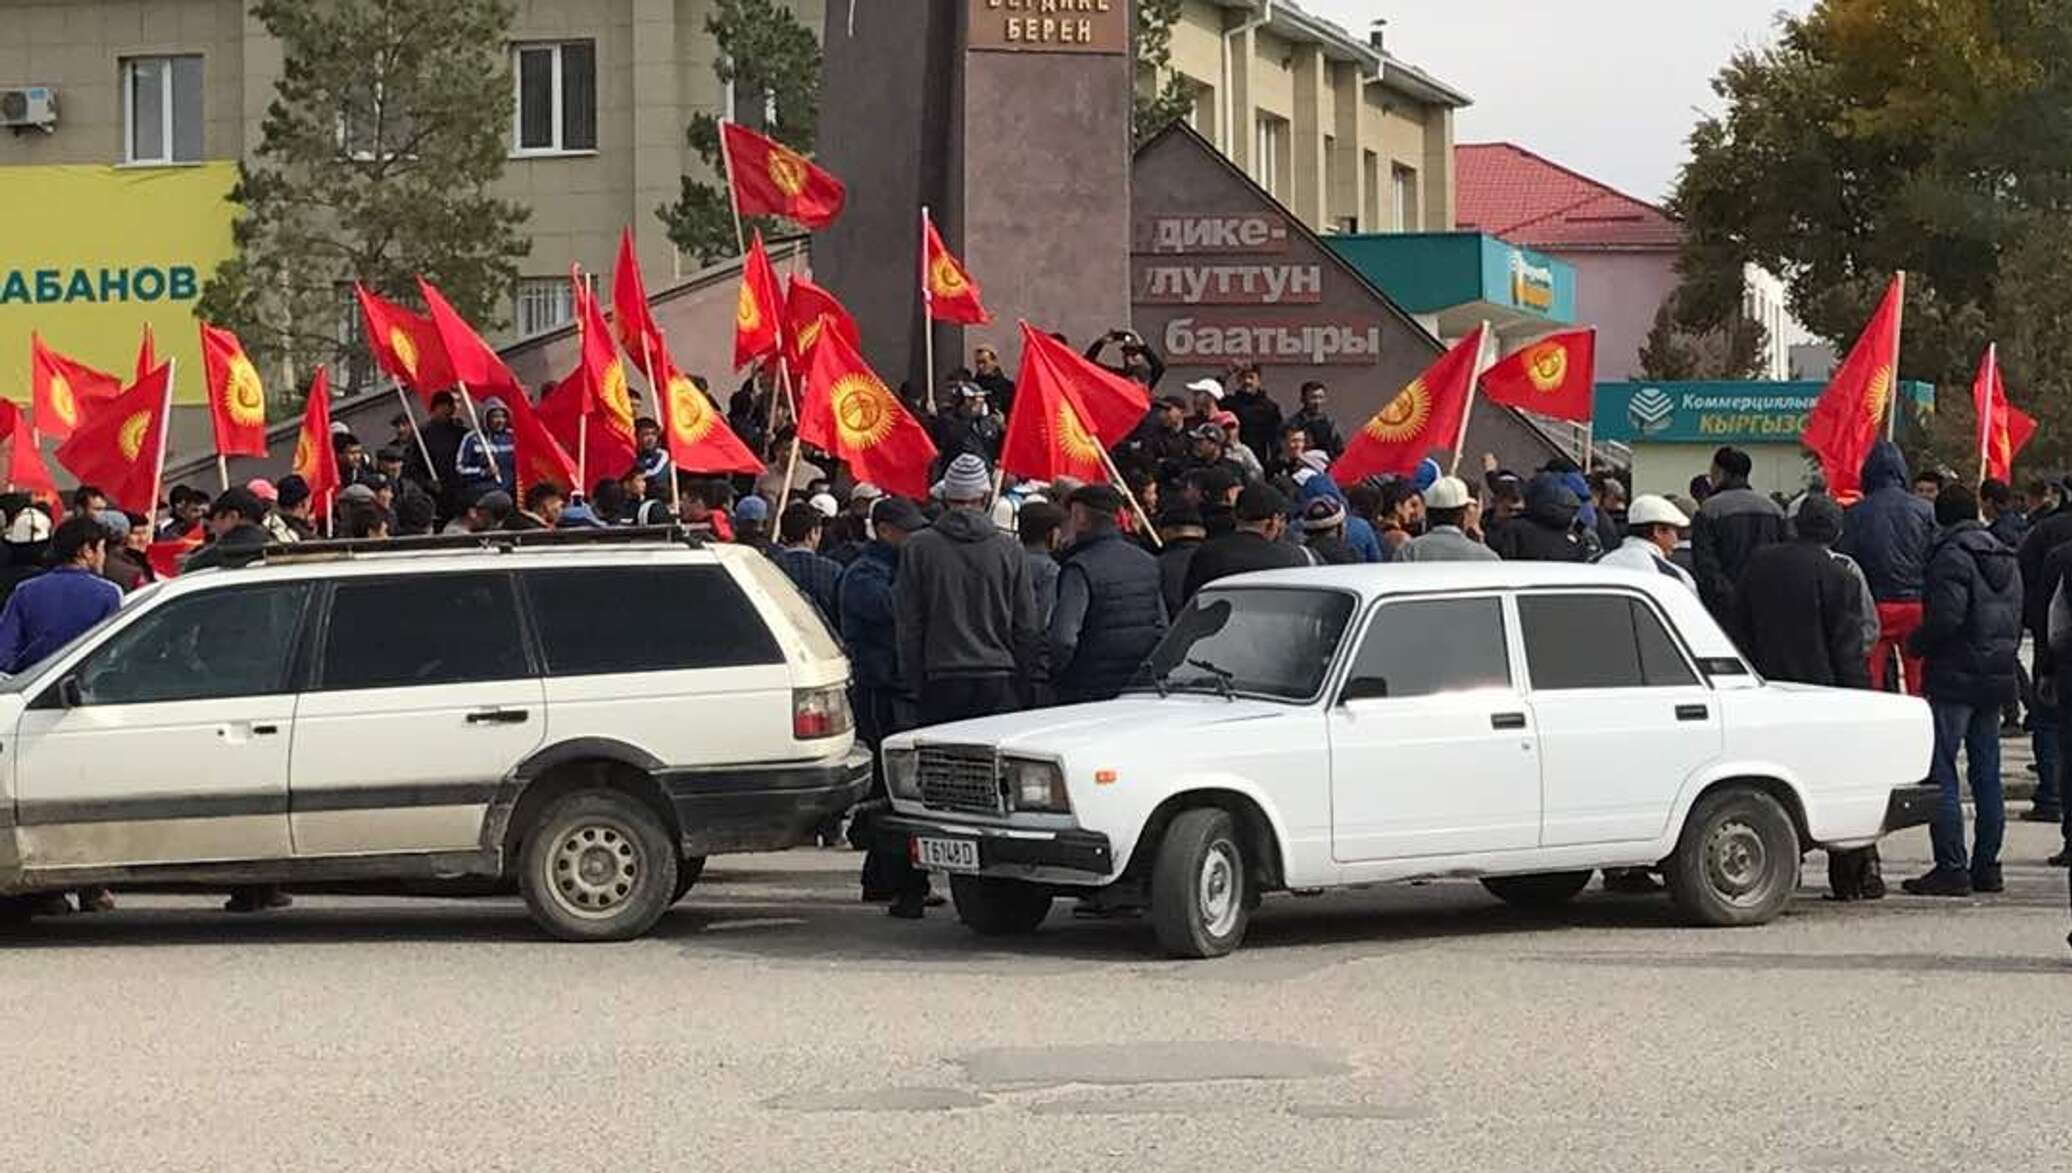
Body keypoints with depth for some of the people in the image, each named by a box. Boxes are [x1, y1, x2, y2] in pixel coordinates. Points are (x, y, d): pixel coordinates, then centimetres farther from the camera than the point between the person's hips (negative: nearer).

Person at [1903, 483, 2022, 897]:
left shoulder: (1952, 555, -12)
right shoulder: (2006, 559, 14)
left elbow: (1946, 618, -21)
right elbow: (2017, 620, 17)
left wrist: (1917, 643, -6)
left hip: (1953, 677, -8)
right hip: (1998, 678, 8)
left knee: (1941, 773, -6)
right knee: (1987, 775, 12)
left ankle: (1951, 868, -10)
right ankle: (1987, 867, 15)